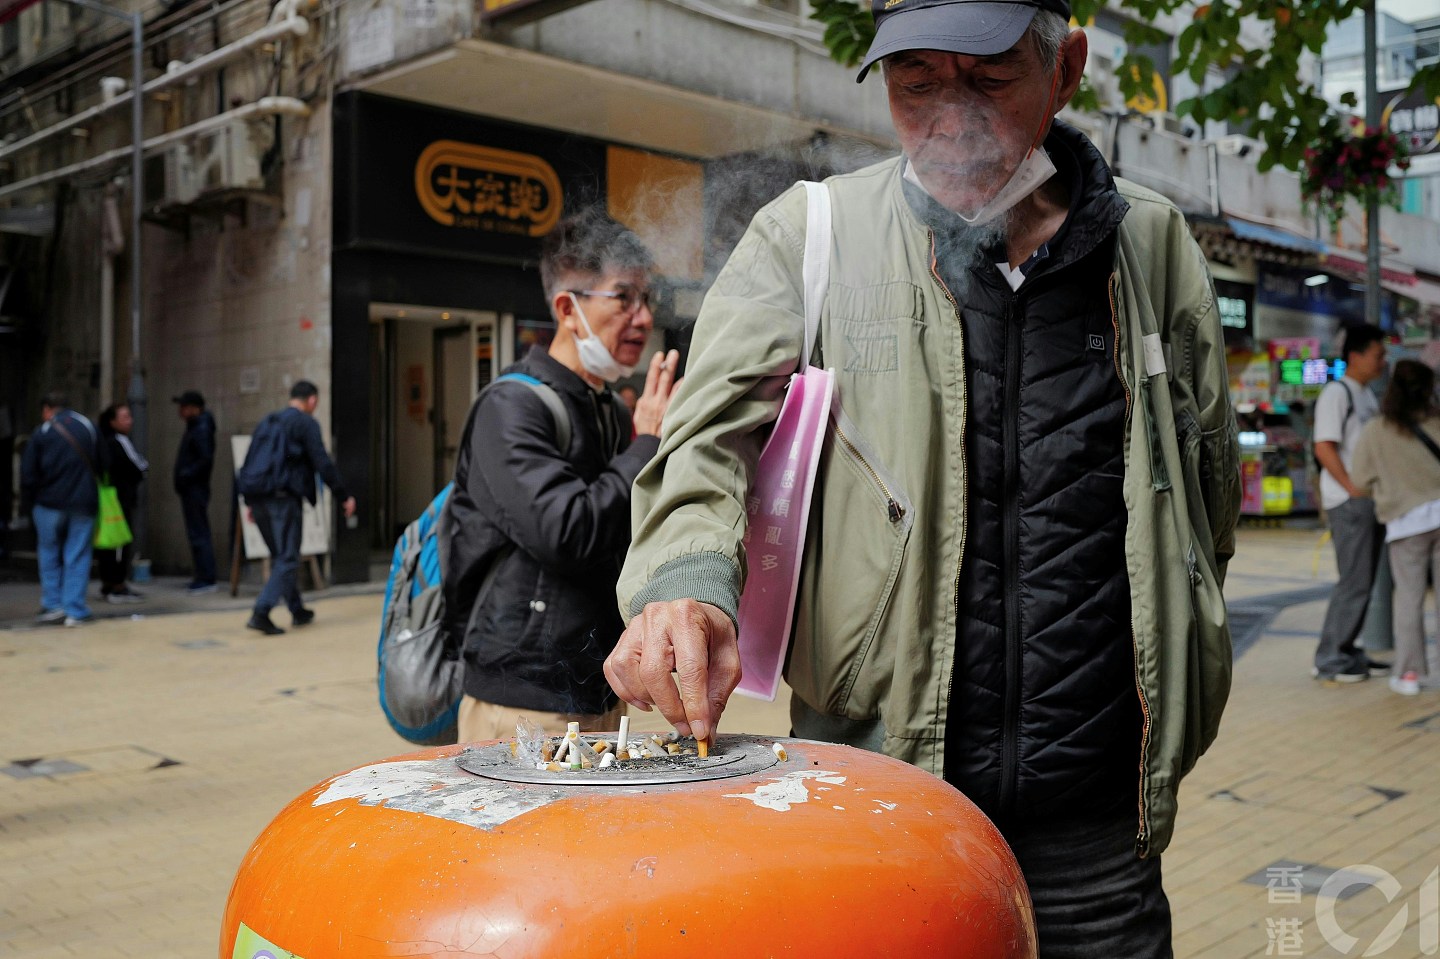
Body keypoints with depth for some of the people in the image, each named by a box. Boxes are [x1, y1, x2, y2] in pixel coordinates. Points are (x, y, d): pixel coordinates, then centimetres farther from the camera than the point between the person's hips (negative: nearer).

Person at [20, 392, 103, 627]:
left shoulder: (42, 433, -3)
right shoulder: (89, 427, 5)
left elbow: (28, 474, -3)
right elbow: (101, 466, 9)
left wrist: (26, 505, 7)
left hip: (49, 503, -1)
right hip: (83, 502, 1)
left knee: (49, 554, 15)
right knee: (77, 557, 3)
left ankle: (52, 605, 11)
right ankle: (75, 611, 0)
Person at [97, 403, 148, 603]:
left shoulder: (105, 441, 15)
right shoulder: (119, 442, -13)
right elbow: (140, 468, -15)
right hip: (121, 499, -9)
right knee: (123, 542, -5)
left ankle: (107, 584, 20)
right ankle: (118, 588, -3)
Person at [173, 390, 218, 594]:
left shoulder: (202, 429, -15)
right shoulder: (195, 427, 16)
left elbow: (206, 460, -25)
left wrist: (186, 475, -18)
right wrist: (183, 477, 11)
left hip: (195, 490, -10)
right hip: (191, 489, 10)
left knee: (199, 534, -8)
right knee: (196, 533, 13)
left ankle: (207, 579, -6)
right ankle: (201, 577, 18)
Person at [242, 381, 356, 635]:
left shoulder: (267, 422, 19)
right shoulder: (306, 423, -2)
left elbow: (249, 462, 20)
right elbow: (322, 463, -8)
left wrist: (250, 501, 24)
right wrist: (343, 497, -1)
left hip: (259, 498, 8)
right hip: (284, 498, -8)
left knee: (281, 555, 18)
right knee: (287, 559, -4)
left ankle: (297, 611, 26)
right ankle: (260, 613, -17)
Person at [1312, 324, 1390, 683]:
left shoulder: (1368, 396, 18)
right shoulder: (1335, 393, -10)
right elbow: (1324, 448, -17)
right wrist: (1354, 490, -18)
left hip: (1372, 500, 9)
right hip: (1349, 502, -9)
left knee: (1364, 582, 11)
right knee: (1354, 583, -8)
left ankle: (1346, 653, 19)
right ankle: (1328, 660, -1)